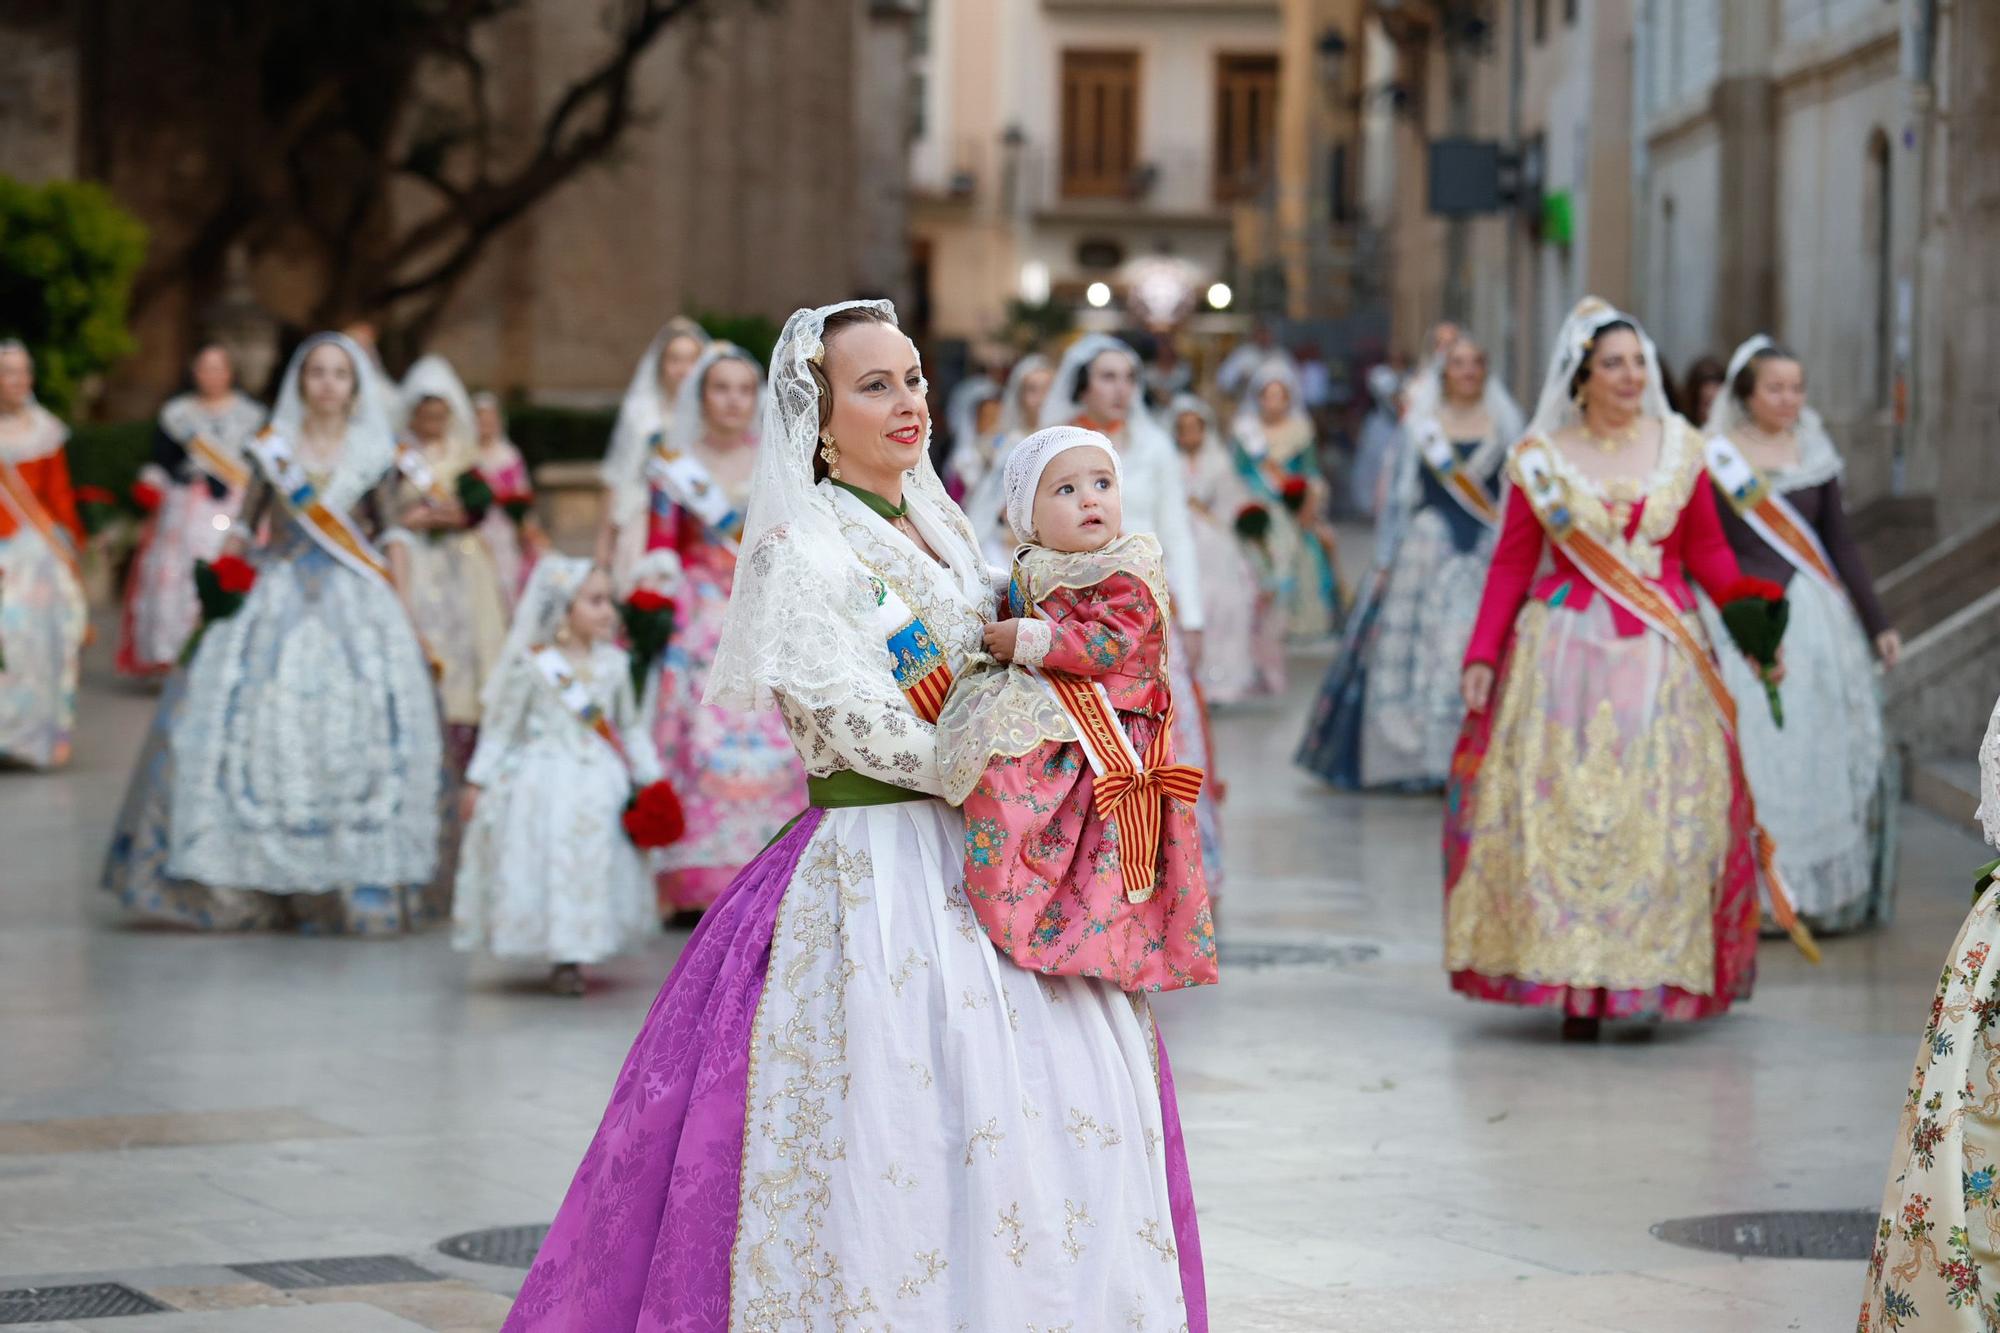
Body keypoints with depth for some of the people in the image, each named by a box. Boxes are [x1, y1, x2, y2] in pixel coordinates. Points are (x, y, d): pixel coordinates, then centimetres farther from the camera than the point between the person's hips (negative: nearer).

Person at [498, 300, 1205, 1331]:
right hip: (877, 870, -7)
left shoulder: (943, 523, 14)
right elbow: (866, 726, -13)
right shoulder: (800, 551, -9)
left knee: (1059, 1114, 3)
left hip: (980, 860, 7)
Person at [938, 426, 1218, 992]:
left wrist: (1029, 640, -18)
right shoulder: (1030, 575, 13)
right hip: (1042, 723, 7)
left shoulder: (1129, 574, -7)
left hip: (1110, 743, -7)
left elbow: (1108, 644, -20)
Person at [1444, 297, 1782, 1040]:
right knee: (1566, 810, -5)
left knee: (1663, 811, -2)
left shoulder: (1679, 447, 7)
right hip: (1567, 652, -1)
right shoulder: (1542, 458, 3)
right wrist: (1481, 656, -4)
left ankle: (1653, 975, 5)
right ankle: (1575, 984, -2)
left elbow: (1708, 553, 8)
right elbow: (1512, 565, 4)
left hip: (1662, 657, 1)